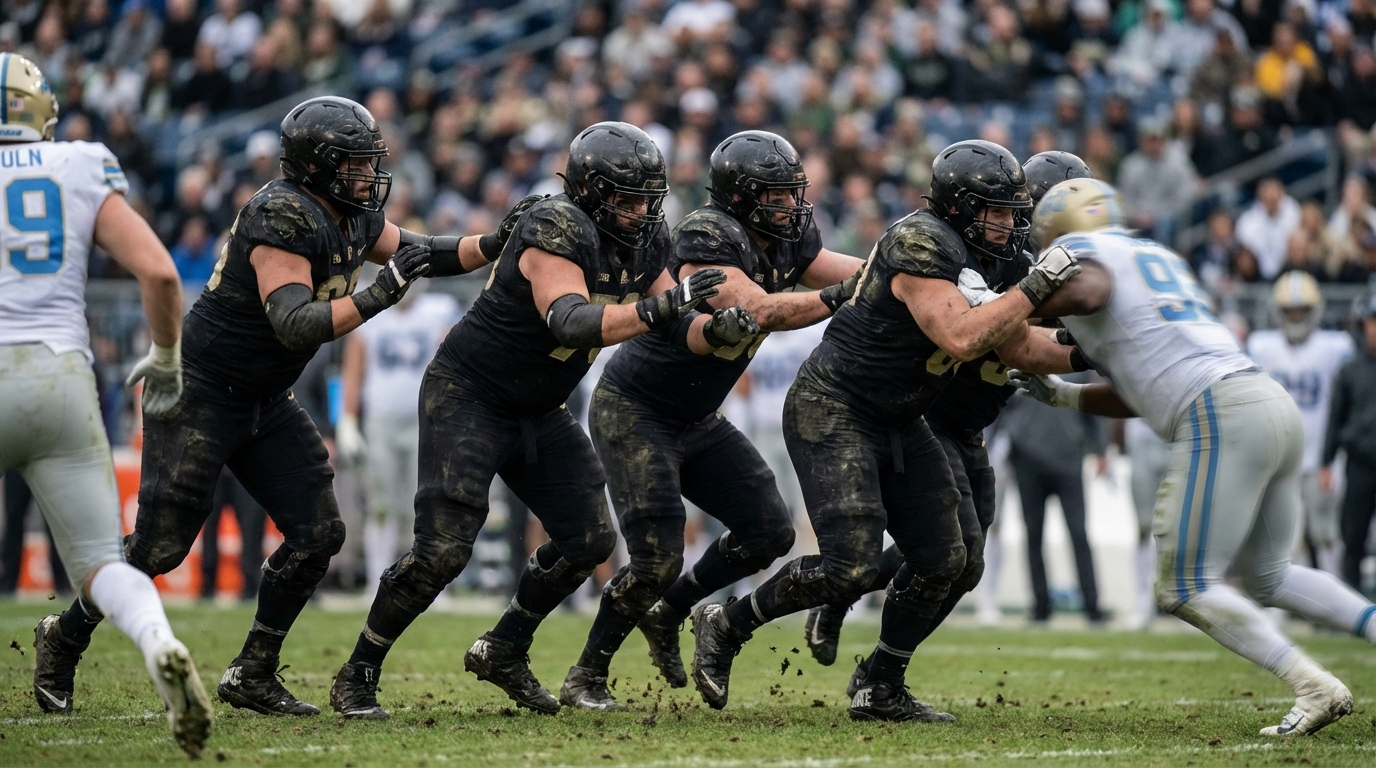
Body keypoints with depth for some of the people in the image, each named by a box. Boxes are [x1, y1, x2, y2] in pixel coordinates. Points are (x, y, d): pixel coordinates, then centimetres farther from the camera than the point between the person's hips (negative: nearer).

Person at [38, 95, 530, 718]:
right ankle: (65, 639, 16)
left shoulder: (354, 217, 2)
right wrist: (381, 294, -38)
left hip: (264, 402, 9)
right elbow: (296, 326, -33)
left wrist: (499, 242, 1)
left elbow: (426, 255, 16)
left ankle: (253, 674, 11)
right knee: (160, 545, -6)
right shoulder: (283, 217, -25)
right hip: (199, 389, -9)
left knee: (317, 533, 1)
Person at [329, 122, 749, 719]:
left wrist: (717, 329, -16)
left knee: (589, 539, 2)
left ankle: (503, 651, 21)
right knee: (442, 550, -14)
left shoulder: (643, 243, -1)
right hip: (467, 396, -8)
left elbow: (677, 325, 6)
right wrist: (658, 307, -49)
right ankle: (357, 675, 2)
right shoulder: (557, 230, -27)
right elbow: (570, 323, -41)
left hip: (537, 412, 8)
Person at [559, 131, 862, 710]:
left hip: (696, 420, 8)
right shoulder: (708, 237, -25)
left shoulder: (787, 240, 0)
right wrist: (840, 297, -38)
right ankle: (584, 679, 5)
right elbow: (759, 311, -36)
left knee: (768, 532, 3)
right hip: (632, 414, -8)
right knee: (657, 561, -13)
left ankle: (667, 613, 23)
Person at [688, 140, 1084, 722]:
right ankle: (726, 625, 4)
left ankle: (881, 689, 16)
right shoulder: (921, 244, -22)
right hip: (831, 413, -10)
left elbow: (1021, 347, 15)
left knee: (941, 559, 3)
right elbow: (960, 339, -31)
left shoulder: (977, 260, 8)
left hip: (895, 425, 10)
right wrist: (1033, 289, -27)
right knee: (850, 569, -16)